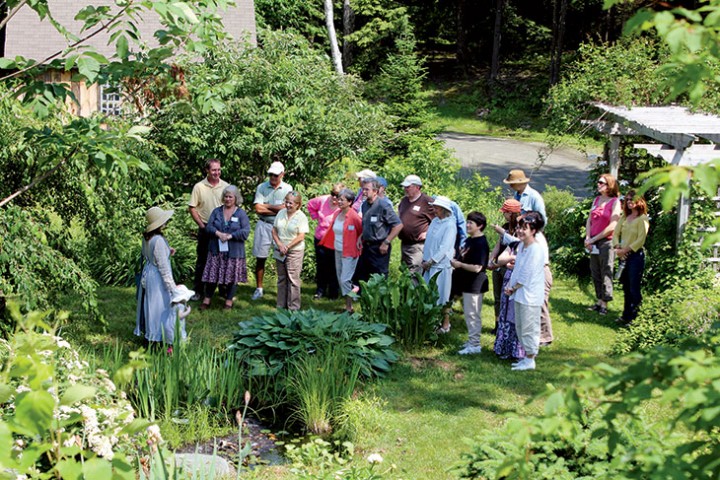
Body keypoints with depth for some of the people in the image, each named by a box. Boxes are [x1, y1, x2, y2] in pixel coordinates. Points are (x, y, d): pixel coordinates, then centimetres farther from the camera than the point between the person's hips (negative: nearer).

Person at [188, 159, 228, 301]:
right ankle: (198, 290, 14)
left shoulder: (225, 186, 1)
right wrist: (202, 225, -7)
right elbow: (192, 208, -1)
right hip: (205, 229, -1)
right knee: (202, 260, 6)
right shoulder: (199, 187, -4)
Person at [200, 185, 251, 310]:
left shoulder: (241, 213, -1)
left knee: (231, 276, 5)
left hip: (234, 252, -2)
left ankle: (229, 301, 18)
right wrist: (218, 233, -19)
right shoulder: (217, 211, 7)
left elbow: (245, 232, -10)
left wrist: (230, 236, -19)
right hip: (216, 250, 2)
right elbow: (209, 227, 0)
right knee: (212, 275, 4)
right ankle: (207, 299, 15)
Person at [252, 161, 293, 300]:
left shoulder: (287, 188, 0)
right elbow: (258, 209, -8)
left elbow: (286, 208, -11)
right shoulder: (261, 187, 1)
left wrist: (266, 206, -6)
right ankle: (259, 289, 17)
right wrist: (278, 209, -9)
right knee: (260, 259, 6)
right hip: (264, 225, 1)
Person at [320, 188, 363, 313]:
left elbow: (364, 230, -8)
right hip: (338, 251, 8)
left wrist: (359, 241, -9)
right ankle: (347, 304, 21)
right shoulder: (337, 214, 5)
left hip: (349, 253, -8)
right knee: (340, 279, 11)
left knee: (345, 280, -10)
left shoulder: (353, 216, -17)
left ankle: (349, 308, -2)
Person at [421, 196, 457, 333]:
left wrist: (430, 261, -15)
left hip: (441, 266, -7)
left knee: (442, 296, 0)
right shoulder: (434, 221, 10)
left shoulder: (450, 225, -13)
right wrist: (425, 260, 8)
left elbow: (444, 248, -17)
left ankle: (445, 324, 10)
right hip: (429, 265, 7)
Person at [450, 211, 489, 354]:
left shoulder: (481, 244, -20)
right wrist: (457, 261, 5)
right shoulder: (469, 240, 10)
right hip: (466, 284, 10)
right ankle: (472, 341, 27)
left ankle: (475, 345, 3)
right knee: (468, 313, 17)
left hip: (474, 285, -10)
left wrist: (460, 264, -19)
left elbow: (477, 267, -25)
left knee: (472, 314, -4)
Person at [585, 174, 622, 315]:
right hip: (593, 242, 6)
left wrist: (594, 239, -12)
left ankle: (604, 303, 5)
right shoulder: (596, 200, 11)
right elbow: (589, 220, 11)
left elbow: (612, 226, -14)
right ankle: (599, 301, 20)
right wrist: (588, 239, -3)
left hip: (606, 241, -6)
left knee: (605, 273, -1)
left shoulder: (614, 202, -9)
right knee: (595, 273, 11)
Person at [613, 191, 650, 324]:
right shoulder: (624, 217, 13)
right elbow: (616, 233, 7)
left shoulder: (642, 218, -9)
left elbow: (641, 239, -15)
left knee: (634, 288, -4)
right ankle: (626, 315, 22)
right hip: (624, 257, 7)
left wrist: (625, 250, -16)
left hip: (636, 255, -7)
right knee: (626, 287, 14)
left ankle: (632, 316, 3)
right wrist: (618, 248, -10)